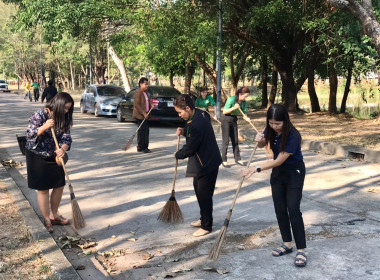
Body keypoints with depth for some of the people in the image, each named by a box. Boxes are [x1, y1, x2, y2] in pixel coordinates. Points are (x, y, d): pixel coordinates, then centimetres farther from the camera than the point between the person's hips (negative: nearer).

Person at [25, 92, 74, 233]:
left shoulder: (64, 118, -3)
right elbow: (29, 134, -19)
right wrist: (45, 127, -35)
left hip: (55, 156, 6)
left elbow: (66, 137, -7)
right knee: (43, 189, 1)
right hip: (37, 156, -6)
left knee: (59, 185, 9)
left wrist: (63, 149, -28)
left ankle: (54, 215, 27)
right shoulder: (40, 115, -19)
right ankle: (46, 219, 15)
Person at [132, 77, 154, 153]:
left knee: (146, 131, 11)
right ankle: (141, 147, -1)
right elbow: (136, 105, -20)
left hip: (146, 115, 9)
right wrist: (143, 113, -21)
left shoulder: (146, 92, 14)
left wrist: (151, 104, 5)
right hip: (140, 115, -9)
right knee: (142, 131, -8)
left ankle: (145, 147, 19)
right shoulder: (137, 93, -15)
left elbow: (148, 100, 28)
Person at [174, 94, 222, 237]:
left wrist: (178, 154, -3)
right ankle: (204, 219, 38)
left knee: (204, 194, 0)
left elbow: (190, 148, -22)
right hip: (202, 162, 11)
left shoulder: (197, 124, -29)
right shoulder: (199, 114, 2)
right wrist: (184, 131, -3)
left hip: (207, 163, -11)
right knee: (198, 189, 22)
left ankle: (206, 226, 14)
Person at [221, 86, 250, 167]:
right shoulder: (231, 99, -23)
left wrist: (246, 118, -27)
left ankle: (237, 159, 17)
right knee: (226, 140, -5)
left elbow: (244, 113, -5)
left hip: (234, 120, 6)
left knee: (235, 140, 8)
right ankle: (224, 160, 0)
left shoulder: (244, 102, -6)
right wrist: (234, 108, -32)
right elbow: (224, 112, -21)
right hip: (226, 119, -6)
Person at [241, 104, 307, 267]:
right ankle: (287, 244, 22)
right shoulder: (271, 130, -9)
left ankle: (301, 250, -5)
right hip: (277, 172, 7)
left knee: (293, 210, -11)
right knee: (280, 210, 9)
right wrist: (260, 140, -16)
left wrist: (255, 169, -29)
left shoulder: (292, 136, -28)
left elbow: (279, 161, -27)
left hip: (294, 173, -6)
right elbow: (262, 145, 9)